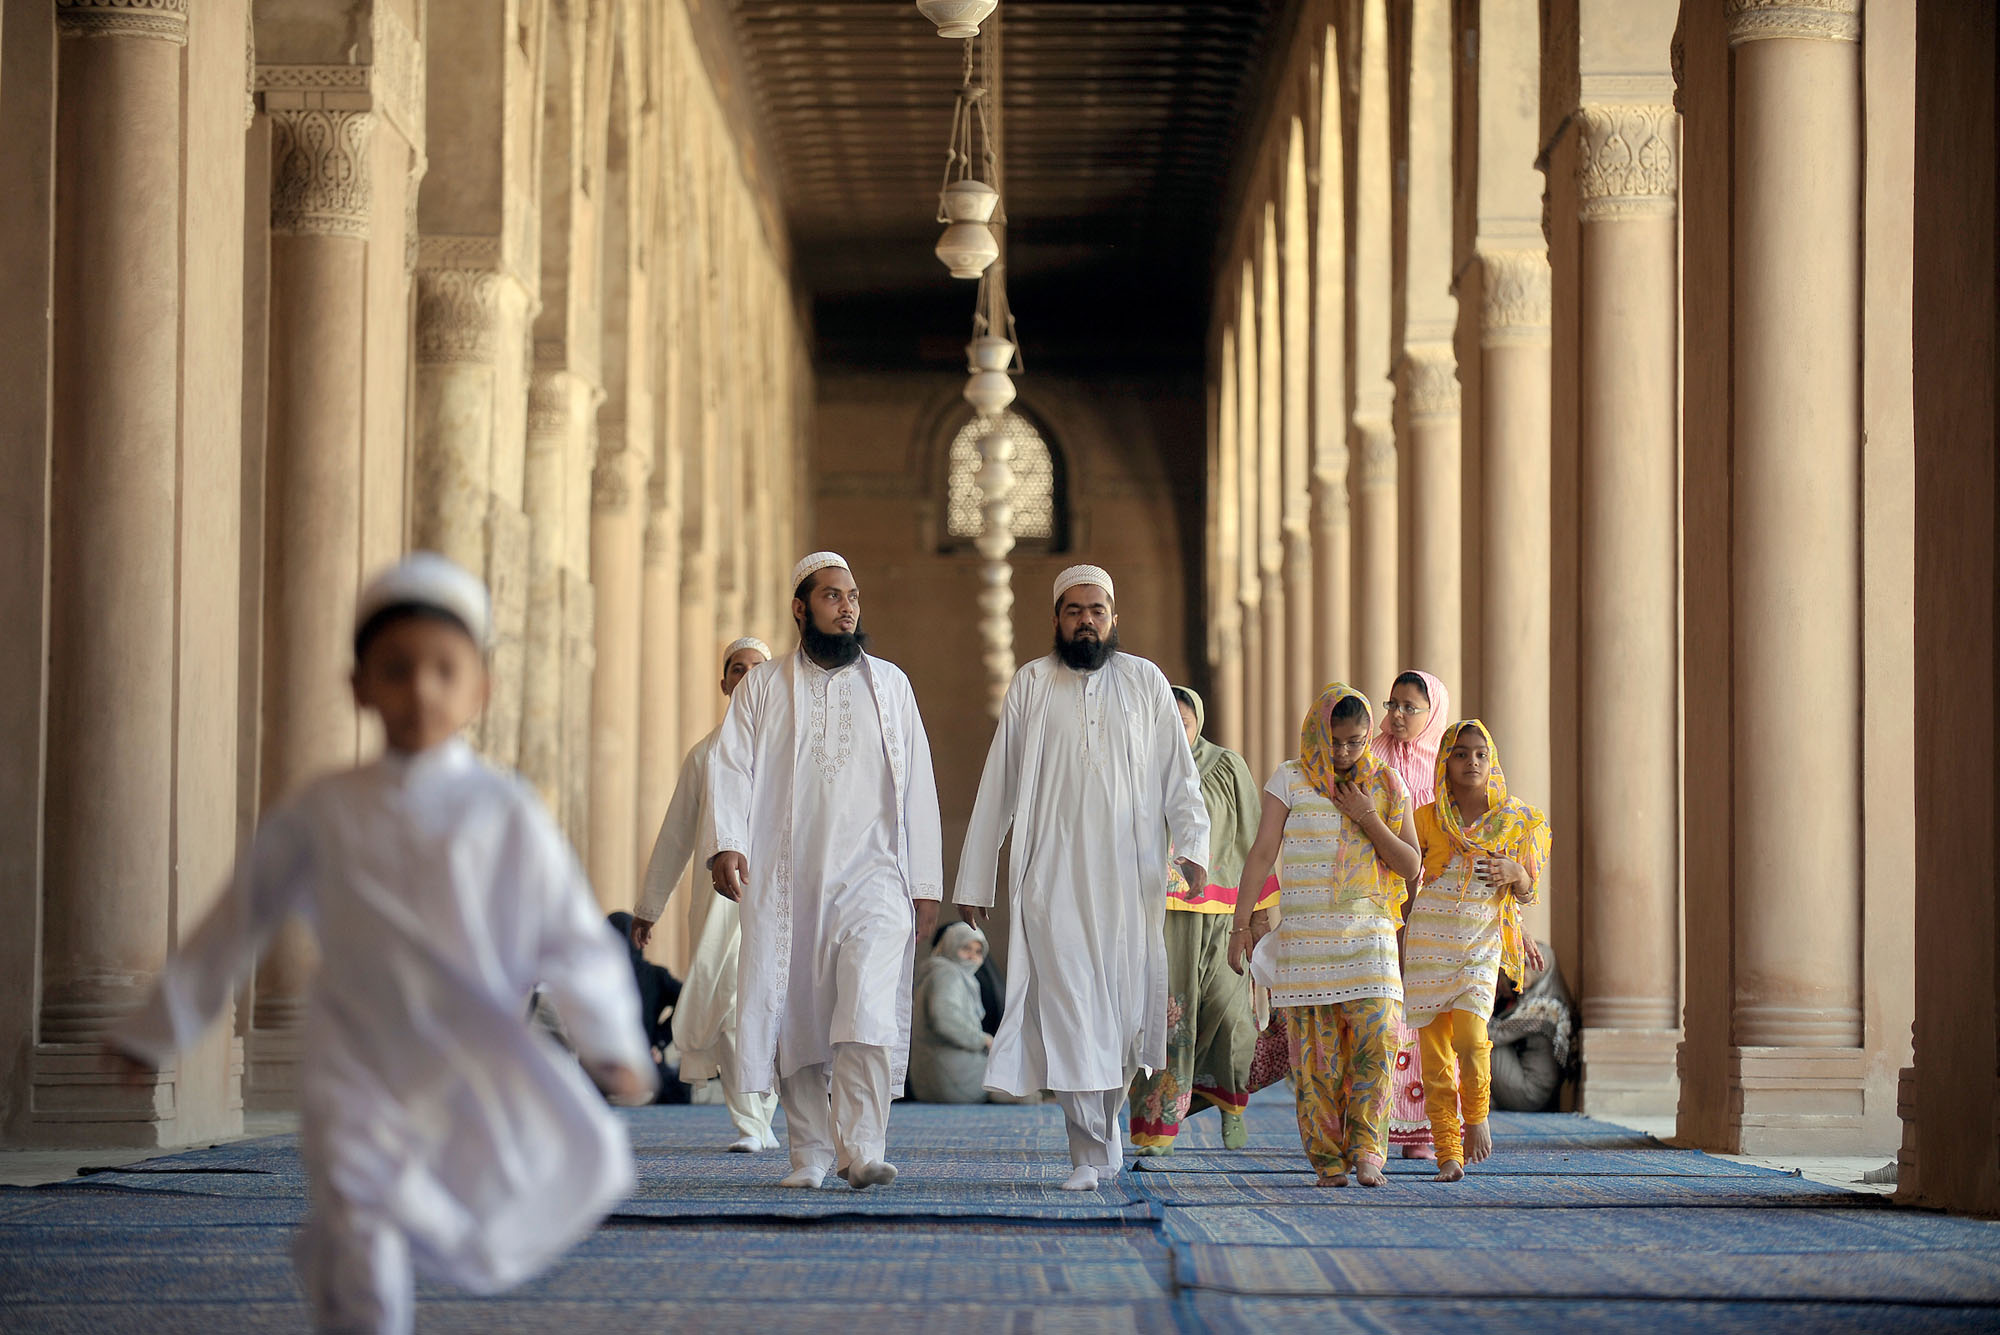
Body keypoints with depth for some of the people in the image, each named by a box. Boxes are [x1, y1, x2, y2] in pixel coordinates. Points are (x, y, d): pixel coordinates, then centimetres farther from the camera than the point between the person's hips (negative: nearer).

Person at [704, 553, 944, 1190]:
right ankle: (810, 1154, 8)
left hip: (872, 874, -1)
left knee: (870, 1011, -18)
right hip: (785, 880, 1)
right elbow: (730, 766, 1)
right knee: (795, 1017, 0)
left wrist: (926, 881, 8)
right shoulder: (762, 688, 12)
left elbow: (917, 784, 13)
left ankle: (860, 1148, -20)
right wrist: (725, 843, -17)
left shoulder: (890, 684, 14)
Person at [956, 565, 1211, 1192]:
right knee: (1068, 1005, -9)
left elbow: (1179, 774, 6)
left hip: (1129, 876, 1)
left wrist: (1193, 845, -11)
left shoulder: (1146, 682, 10)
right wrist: (974, 880, 8)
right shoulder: (1031, 684, 9)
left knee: (1127, 1004, -1)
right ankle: (1091, 1152, -7)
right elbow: (997, 787, 10)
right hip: (1051, 876, -1)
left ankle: (1107, 1114, 22)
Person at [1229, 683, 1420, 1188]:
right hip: (1305, 933, -1)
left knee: (1375, 1036, -14)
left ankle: (1365, 1146, -7)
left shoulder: (1386, 786, 7)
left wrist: (1368, 820, -7)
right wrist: (1242, 925, -5)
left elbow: (1410, 867, 6)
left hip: (1368, 931, 1)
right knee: (1315, 1047, -3)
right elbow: (1261, 854, 0)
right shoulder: (1290, 780, 2)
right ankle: (1327, 1158, 4)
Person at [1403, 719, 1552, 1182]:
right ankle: (1448, 1154, 5)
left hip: (1481, 945, 0)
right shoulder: (1428, 819, 3)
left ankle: (1477, 1114, 9)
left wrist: (1515, 873, -13)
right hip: (1427, 941, 0)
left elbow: (1525, 893, 10)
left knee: (1470, 1037, -19)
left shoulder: (1515, 819, 5)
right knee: (1435, 1048, -3)